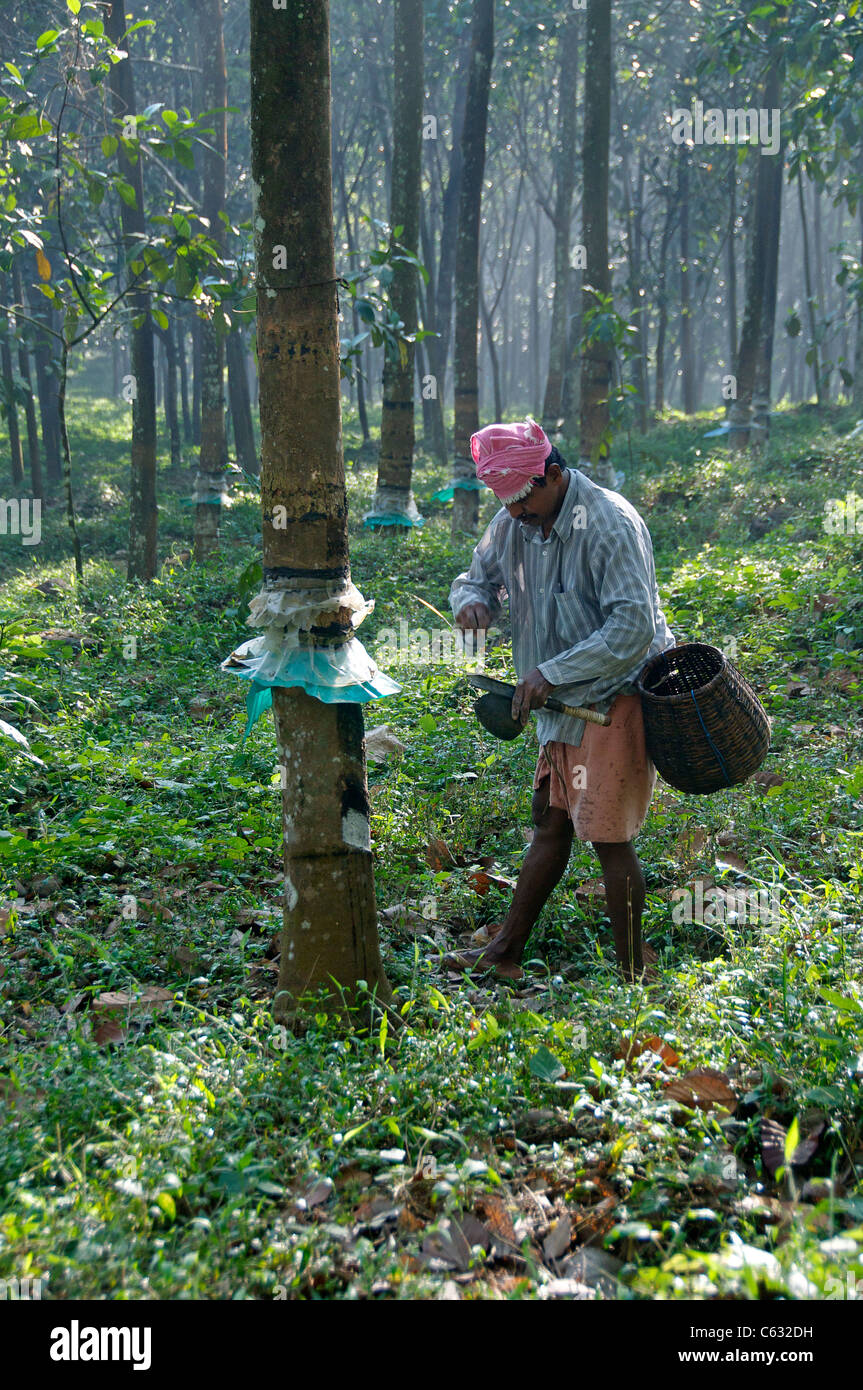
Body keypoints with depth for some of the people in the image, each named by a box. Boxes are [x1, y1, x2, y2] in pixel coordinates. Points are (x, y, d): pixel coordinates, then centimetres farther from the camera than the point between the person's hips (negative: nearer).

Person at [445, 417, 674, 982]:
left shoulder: (611, 524, -21)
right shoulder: (514, 523, 2)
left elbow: (634, 627, -26)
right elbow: (478, 576, 15)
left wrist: (551, 672, -27)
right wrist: (473, 601, -11)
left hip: (615, 702, -8)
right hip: (563, 705, 8)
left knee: (610, 839, -4)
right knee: (551, 826, 15)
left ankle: (632, 975, 8)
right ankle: (506, 952, 22)